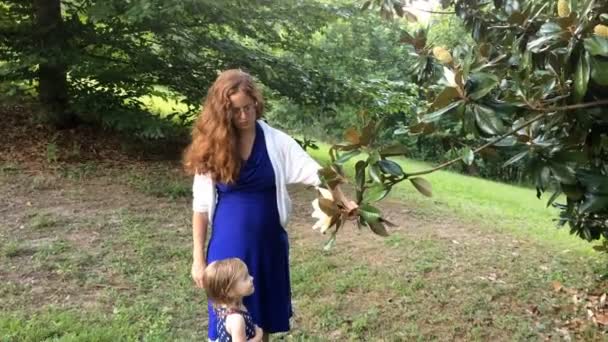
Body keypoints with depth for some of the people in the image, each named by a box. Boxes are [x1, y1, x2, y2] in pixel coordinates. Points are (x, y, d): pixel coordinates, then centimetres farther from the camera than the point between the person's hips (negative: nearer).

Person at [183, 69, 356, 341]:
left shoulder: (276, 142, -5)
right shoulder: (211, 146, -6)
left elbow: (314, 173, -12)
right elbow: (201, 205, -2)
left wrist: (342, 202, -30)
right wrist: (198, 257, -2)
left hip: (268, 246, 1)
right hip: (227, 248, -1)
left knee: (265, 319, 15)